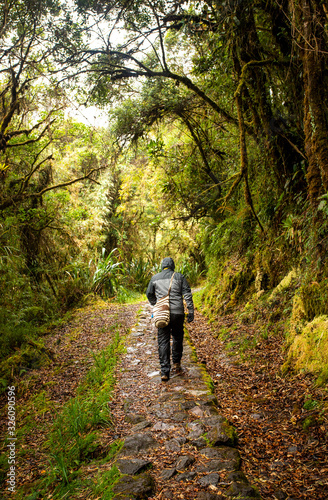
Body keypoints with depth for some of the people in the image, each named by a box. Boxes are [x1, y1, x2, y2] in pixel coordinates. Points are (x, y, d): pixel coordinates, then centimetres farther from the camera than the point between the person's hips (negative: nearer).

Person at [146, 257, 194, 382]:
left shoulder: (155, 278, 10)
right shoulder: (179, 277, 4)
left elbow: (149, 294, 20)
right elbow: (187, 295, -2)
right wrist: (191, 312, -1)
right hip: (177, 313, 0)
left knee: (163, 341, 3)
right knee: (177, 338, 19)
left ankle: (164, 372, -2)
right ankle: (176, 364, 27)